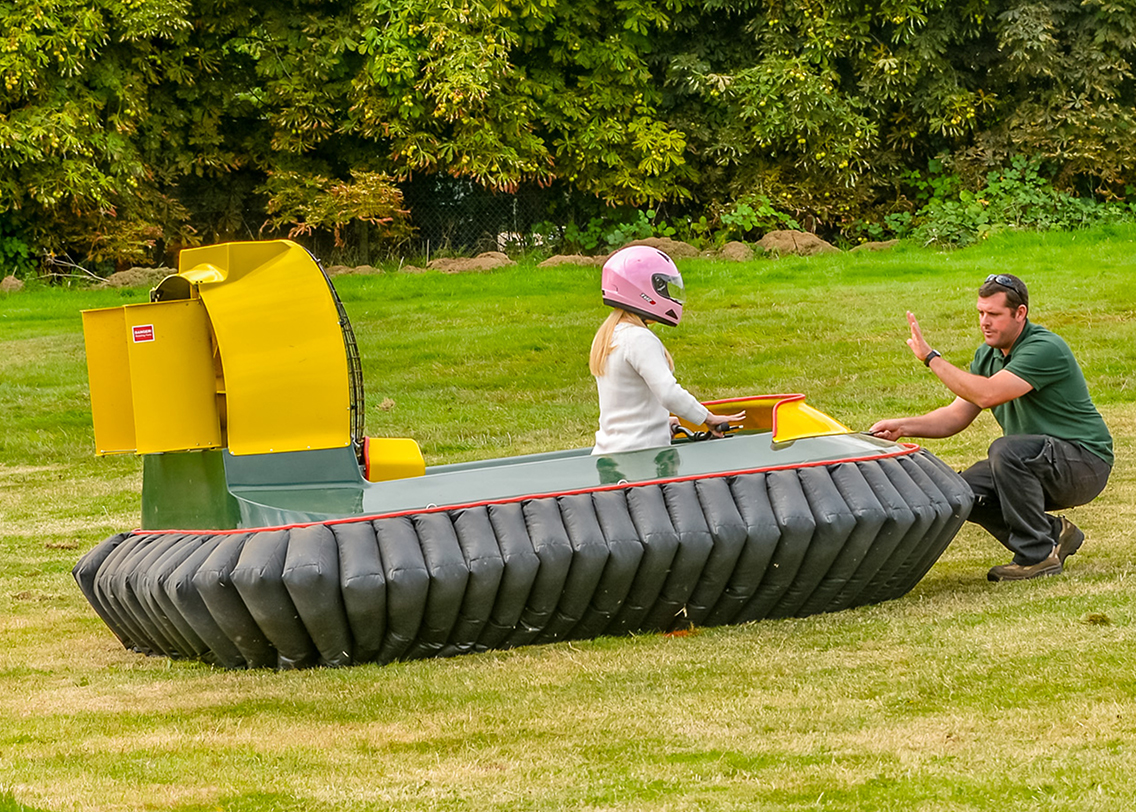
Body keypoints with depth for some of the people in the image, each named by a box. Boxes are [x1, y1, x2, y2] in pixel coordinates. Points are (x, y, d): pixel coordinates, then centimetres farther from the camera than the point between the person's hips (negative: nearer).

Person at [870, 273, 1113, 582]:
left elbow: (986, 395, -31)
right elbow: (957, 415, 6)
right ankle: (1054, 533, 5)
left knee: (1006, 449, -34)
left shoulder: (1046, 348, -21)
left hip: (1085, 463, -9)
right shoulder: (988, 355, 7)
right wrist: (903, 427, -10)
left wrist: (931, 357, -25)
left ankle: (1038, 554, -21)